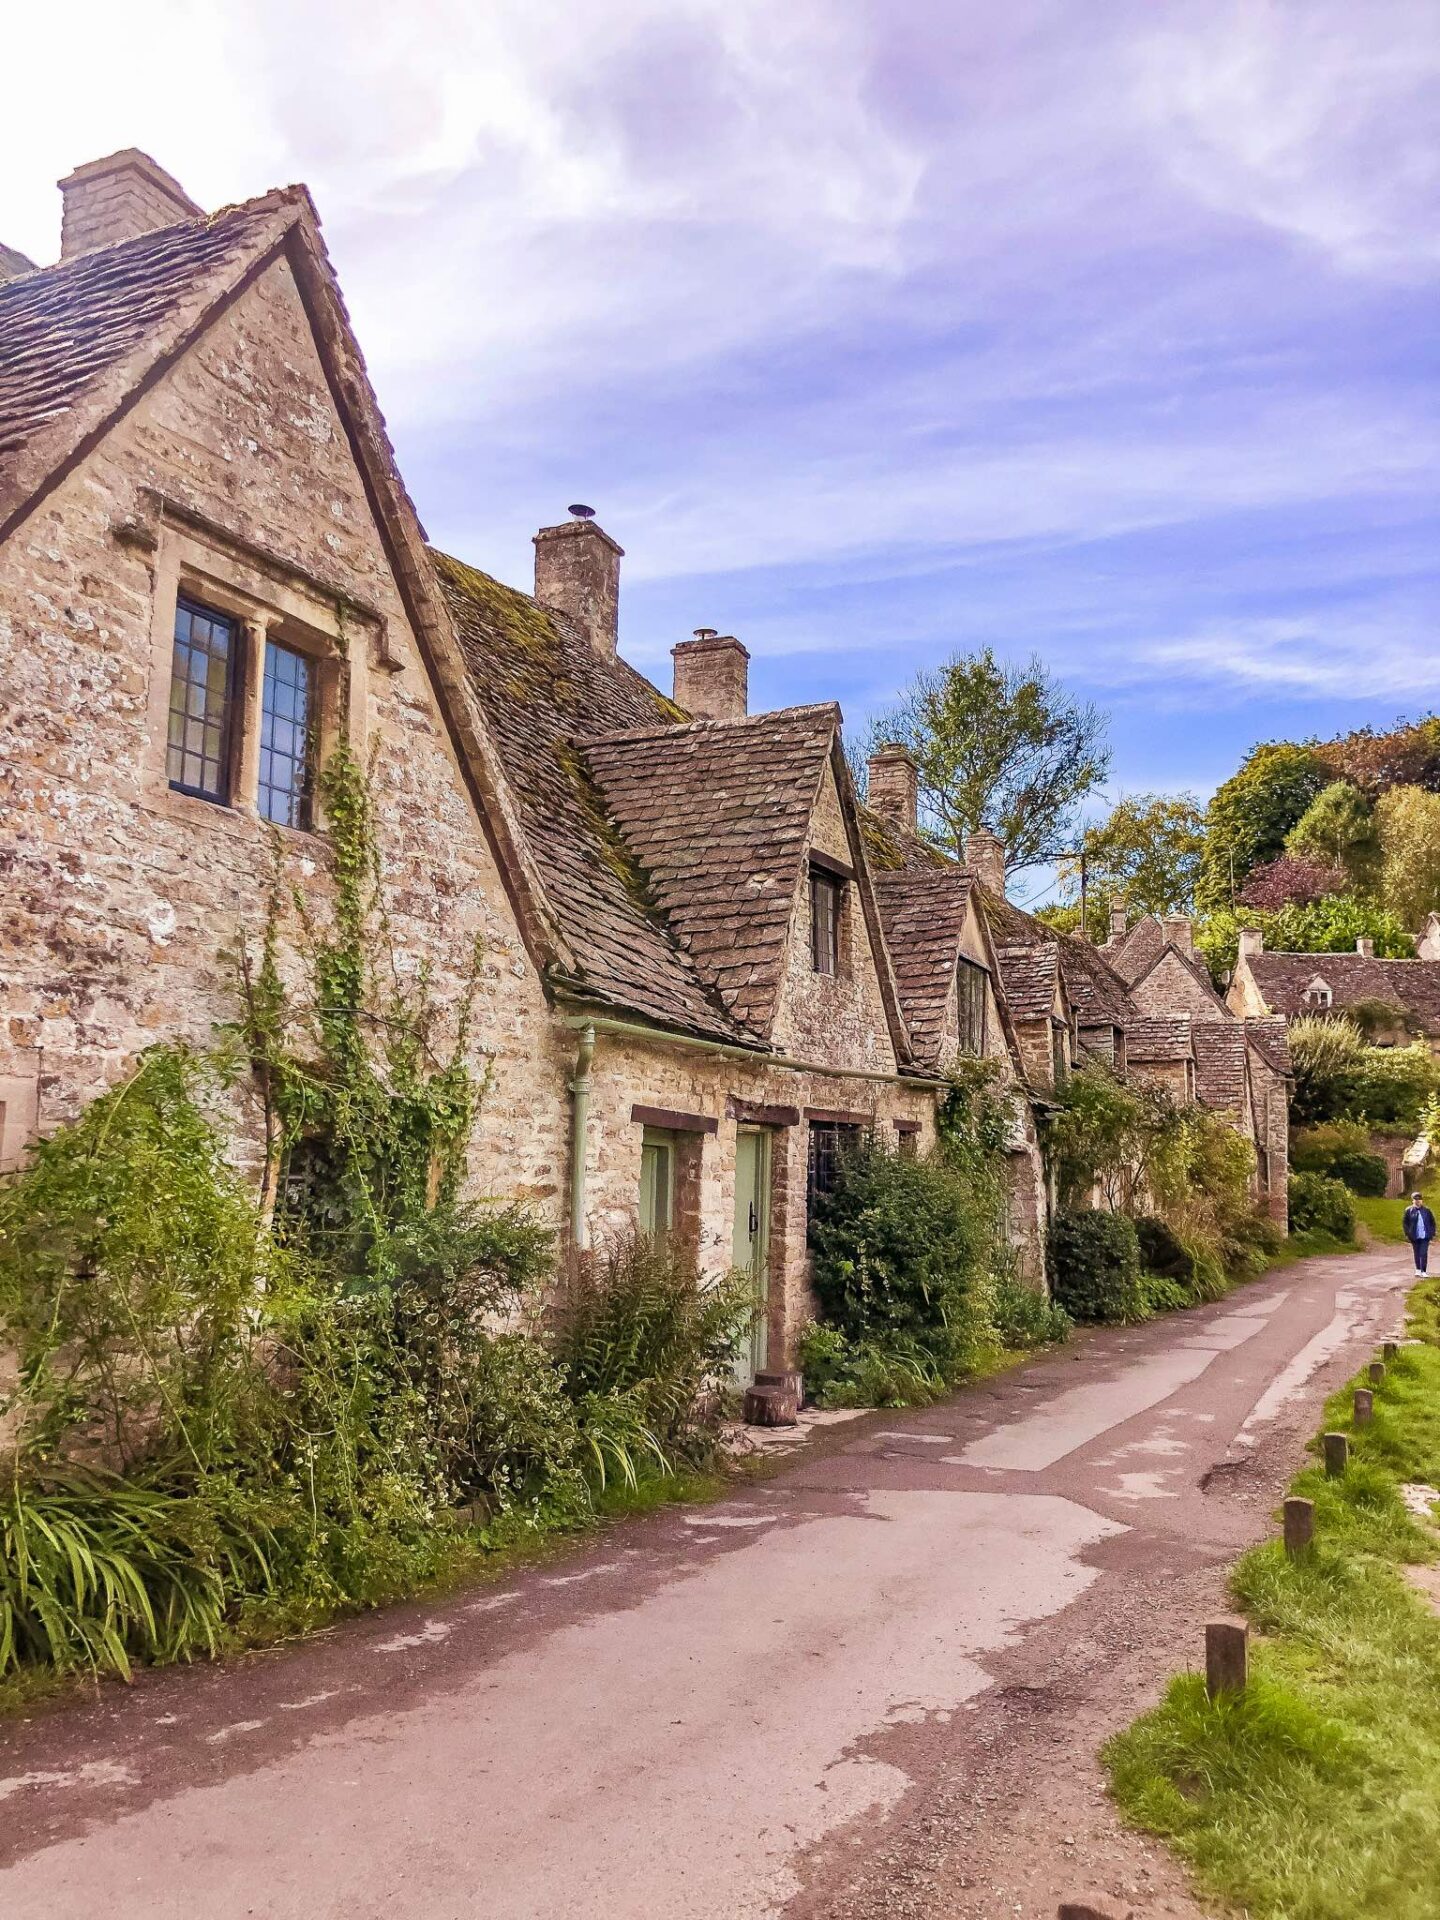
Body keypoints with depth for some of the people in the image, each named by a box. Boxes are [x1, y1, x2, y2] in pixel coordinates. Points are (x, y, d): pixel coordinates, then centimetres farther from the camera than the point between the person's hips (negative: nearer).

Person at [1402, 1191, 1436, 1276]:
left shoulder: (1427, 1210, 3)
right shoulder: (1409, 1210, -1)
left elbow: (1432, 1222, 10)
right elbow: (1405, 1223, 3)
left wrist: (1432, 1233, 3)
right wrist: (1407, 1234, -4)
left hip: (1425, 1236, 0)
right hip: (1415, 1237, 0)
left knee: (1424, 1254, -7)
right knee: (1417, 1254, 11)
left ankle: (1423, 1271, -2)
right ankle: (1418, 1270, 25)